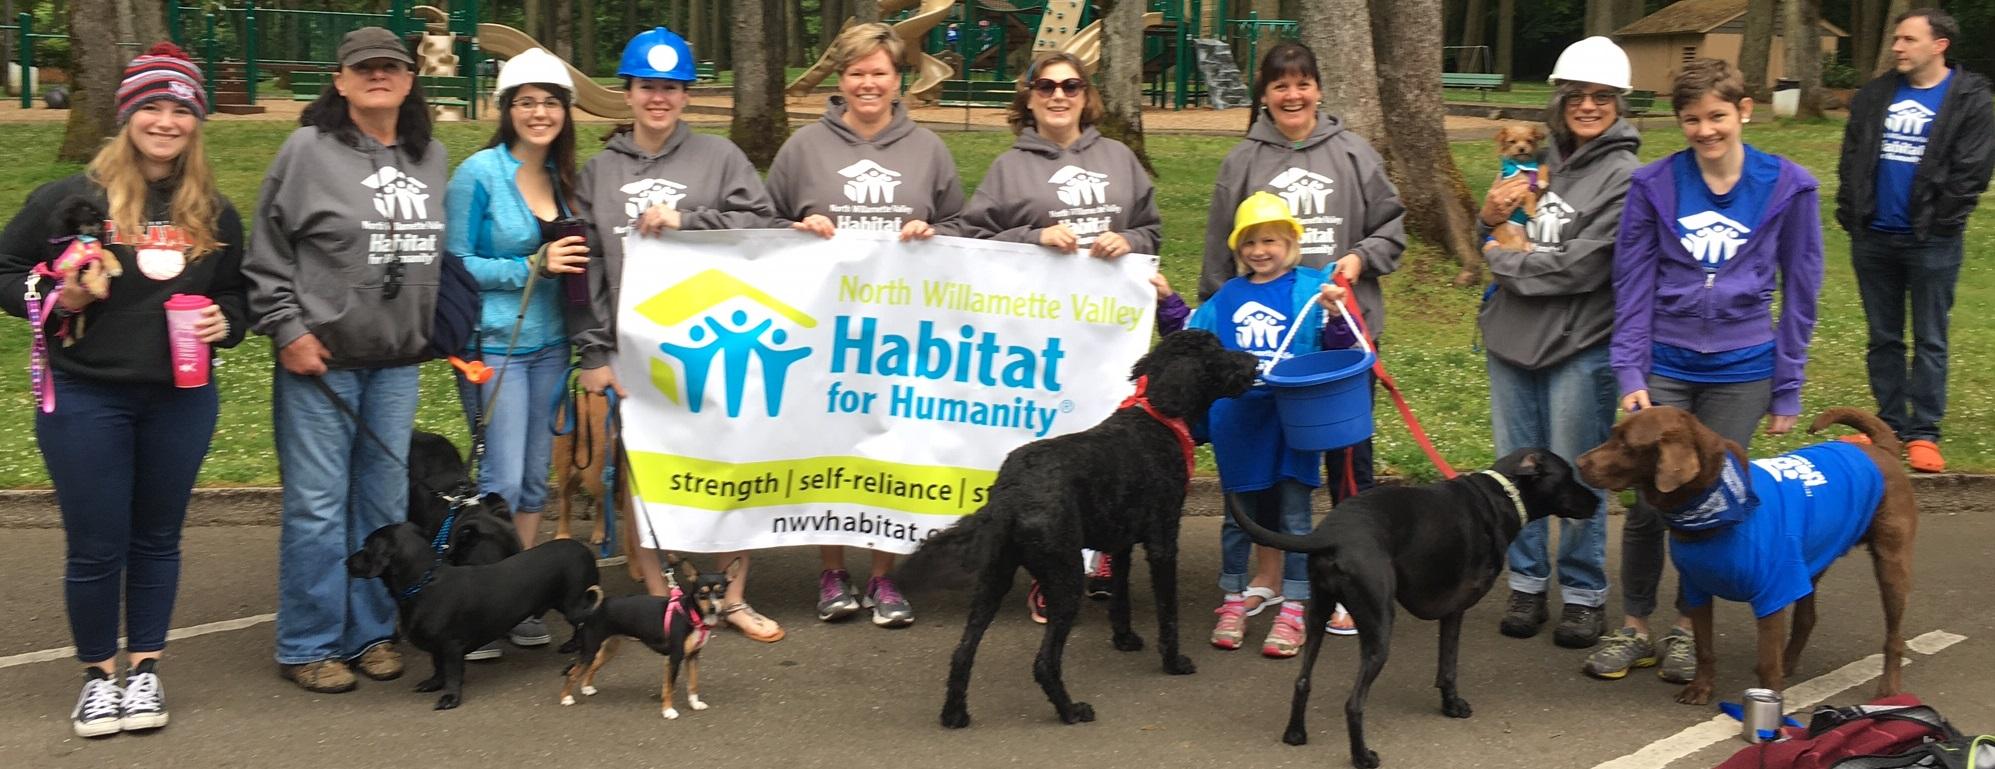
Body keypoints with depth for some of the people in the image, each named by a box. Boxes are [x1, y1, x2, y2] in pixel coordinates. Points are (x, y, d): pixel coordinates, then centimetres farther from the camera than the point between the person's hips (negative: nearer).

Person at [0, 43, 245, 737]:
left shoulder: (215, 215, 6)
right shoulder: (73, 197, -7)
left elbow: (236, 294, 17)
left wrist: (225, 323, -4)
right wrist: (56, 300, -17)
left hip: (180, 402, 3)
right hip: (85, 399, -3)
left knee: (157, 539, 13)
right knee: (95, 546, 4)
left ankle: (144, 667, 27)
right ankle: (98, 673, 21)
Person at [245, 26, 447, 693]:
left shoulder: (432, 158, 10)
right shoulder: (309, 150, -6)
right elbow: (267, 255, -4)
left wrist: (441, 336, 14)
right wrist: (288, 331, -10)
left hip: (397, 364, 5)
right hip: (319, 361, -5)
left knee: (384, 505, 11)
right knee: (316, 507, -2)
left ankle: (370, 633, 22)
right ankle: (308, 646, 8)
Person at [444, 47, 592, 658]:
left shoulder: (564, 177, 9)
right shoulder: (480, 174, -9)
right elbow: (453, 264, -10)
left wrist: (572, 261, -2)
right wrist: (533, 266, -17)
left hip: (549, 344, 6)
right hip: (494, 344, -6)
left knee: (536, 479, 10)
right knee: (502, 481, -9)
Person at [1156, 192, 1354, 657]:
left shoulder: (1311, 288, 0)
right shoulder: (1227, 298, 12)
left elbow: (1337, 348, -6)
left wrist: (1336, 317, -25)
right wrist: (1168, 304, 8)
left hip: (1292, 422, -4)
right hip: (1237, 423, 4)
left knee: (1293, 515, 1)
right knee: (1239, 515, 12)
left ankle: (1293, 611, 6)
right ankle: (1234, 602, 23)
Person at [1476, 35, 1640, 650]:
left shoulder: (1625, 177, -10)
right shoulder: (1543, 162, 8)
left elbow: (1580, 268, -17)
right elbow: (1497, 243, 17)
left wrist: (1503, 260, -6)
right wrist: (1490, 218, -6)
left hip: (1579, 348, -6)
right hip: (1511, 341, 6)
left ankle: (1584, 593, 18)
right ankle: (1527, 582, 26)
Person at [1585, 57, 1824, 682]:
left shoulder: (1788, 188, -4)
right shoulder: (1653, 186, -3)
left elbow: (1799, 295, 1)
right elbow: (1633, 286, 0)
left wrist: (1787, 391, 1)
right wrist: (1631, 374, -7)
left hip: (1741, 372, 0)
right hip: (1665, 368, 0)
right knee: (1647, 504, 0)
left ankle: (1687, 630, 22)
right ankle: (1633, 630, 16)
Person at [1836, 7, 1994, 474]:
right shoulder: (1874, 95, 8)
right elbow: (1851, 159, 10)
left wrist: (1939, 223, -11)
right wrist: (1850, 213, 2)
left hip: (1931, 243, -5)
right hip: (1873, 239, 5)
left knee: (1930, 341, 3)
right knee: (1883, 338, 11)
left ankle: (1924, 433, 7)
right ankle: (1891, 426, 21)